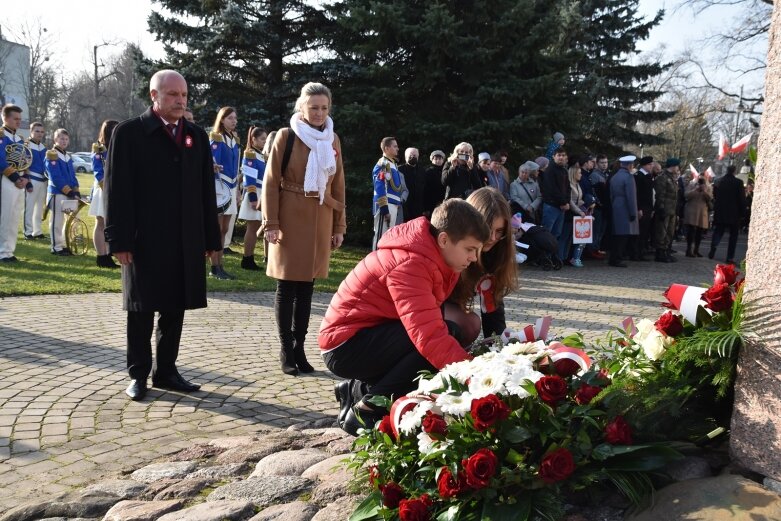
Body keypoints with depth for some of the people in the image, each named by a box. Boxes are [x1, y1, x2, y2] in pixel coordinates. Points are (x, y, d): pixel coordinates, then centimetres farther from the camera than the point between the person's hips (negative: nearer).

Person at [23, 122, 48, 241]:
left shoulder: (43, 147, 13)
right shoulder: (26, 146, -8)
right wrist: (27, 181, -16)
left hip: (43, 180, 7)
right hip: (32, 180, -7)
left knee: (40, 207, 12)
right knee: (29, 207, -4)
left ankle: (38, 231, 20)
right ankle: (28, 232, 2)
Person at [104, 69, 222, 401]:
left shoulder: (197, 136, 12)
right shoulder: (129, 132, -2)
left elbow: (206, 190, 12)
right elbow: (117, 189, -6)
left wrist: (211, 237, 8)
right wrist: (119, 240, -12)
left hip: (186, 240, 4)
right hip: (145, 239, -4)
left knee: (175, 308, 10)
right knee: (142, 309, 5)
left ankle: (166, 371, 22)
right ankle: (138, 375, 17)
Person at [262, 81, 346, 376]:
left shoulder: (333, 140, 10)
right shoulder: (286, 136, -3)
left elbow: (338, 185, 13)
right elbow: (271, 182, -4)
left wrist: (339, 225, 10)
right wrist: (271, 223, -10)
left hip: (320, 221, 4)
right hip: (290, 219, -4)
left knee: (307, 286, 8)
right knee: (287, 285, 0)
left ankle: (299, 348, 16)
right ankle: (286, 350, 9)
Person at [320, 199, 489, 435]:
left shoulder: (434, 256, 2)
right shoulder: (410, 264, -27)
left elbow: (430, 324, 1)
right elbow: (430, 336, -36)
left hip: (371, 333, 10)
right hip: (345, 345, -10)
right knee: (447, 334, -23)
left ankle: (359, 390, 9)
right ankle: (366, 410, -12)